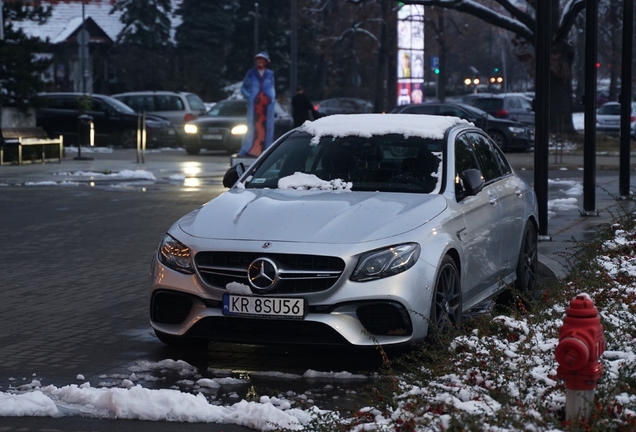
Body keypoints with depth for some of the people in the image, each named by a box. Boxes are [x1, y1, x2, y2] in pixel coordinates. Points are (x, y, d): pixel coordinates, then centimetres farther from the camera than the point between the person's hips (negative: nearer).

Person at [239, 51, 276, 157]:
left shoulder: (270, 74, 13)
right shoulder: (251, 73, 8)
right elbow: (243, 88, 12)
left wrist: (272, 98, 5)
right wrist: (249, 97, -4)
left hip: (267, 105, 2)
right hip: (254, 105, -2)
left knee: (267, 127, 1)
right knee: (252, 127, -8)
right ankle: (247, 150, -8)